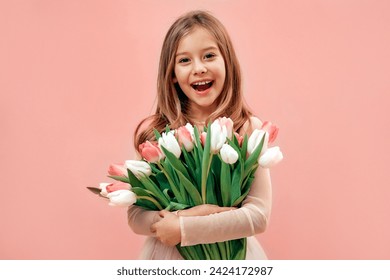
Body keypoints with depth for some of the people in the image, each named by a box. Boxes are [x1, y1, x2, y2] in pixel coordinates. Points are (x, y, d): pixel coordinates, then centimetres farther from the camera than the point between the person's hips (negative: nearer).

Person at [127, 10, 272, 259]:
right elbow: (136, 217, -9)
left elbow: (259, 215, -16)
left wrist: (183, 228, -20)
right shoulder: (155, 132, -10)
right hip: (169, 256, 1)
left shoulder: (250, 129, -12)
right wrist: (184, 215, -24)